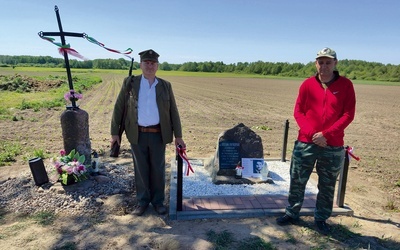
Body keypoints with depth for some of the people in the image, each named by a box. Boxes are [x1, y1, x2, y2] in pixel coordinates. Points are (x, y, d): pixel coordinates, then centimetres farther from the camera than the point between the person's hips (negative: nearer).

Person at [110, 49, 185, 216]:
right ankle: (142, 201, 27)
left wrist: (178, 136, 0)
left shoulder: (165, 86, 3)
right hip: (137, 134, 0)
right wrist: (114, 132, -1)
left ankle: (158, 201, 27)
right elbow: (118, 107, 2)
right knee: (141, 169, 10)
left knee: (158, 169, 9)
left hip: (158, 134, 1)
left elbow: (173, 112, 4)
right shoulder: (130, 83, 0)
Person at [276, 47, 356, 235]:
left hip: (333, 147, 0)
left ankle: (321, 219, 28)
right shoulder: (307, 84, 2)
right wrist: (311, 133, -12)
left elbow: (348, 115, -5)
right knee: (297, 182, 8)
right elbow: (298, 112, 1)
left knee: (327, 186, 11)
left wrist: (326, 134, -14)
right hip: (305, 143, 1)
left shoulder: (346, 85, 0)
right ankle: (291, 214, 25)